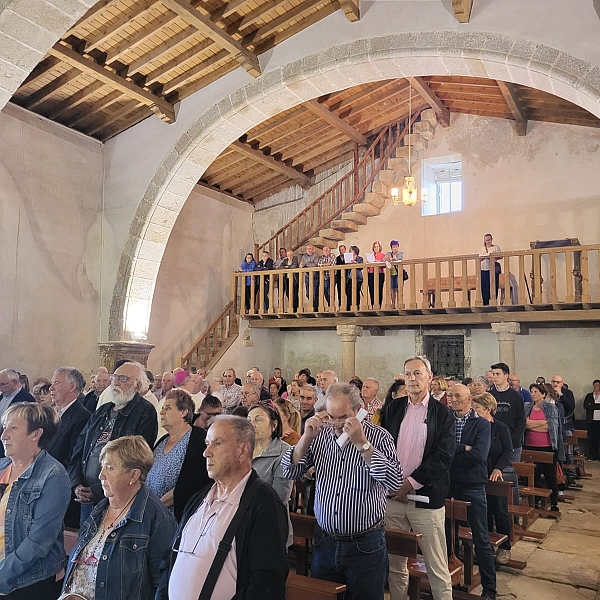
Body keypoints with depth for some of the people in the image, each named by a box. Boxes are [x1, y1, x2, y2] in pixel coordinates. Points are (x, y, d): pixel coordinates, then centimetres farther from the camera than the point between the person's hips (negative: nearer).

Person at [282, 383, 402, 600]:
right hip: (324, 541, 3)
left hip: (365, 545, -3)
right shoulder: (321, 434, -1)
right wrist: (306, 437, -13)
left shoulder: (379, 437, -11)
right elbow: (290, 472, 0)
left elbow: (394, 483, -23)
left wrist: (362, 443, -26)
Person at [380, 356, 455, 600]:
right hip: (392, 496, 3)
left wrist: (410, 483, -13)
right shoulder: (391, 408, 6)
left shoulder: (442, 413, -2)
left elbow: (442, 456, -9)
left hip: (427, 498, -3)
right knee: (395, 563, 14)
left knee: (437, 568, 4)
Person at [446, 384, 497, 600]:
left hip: (473, 488, -3)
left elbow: (478, 455, -18)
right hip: (446, 486, 3)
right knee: (443, 535, 12)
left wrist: (449, 454, -12)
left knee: (481, 540, 7)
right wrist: (464, 448, -18)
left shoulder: (482, 424, -5)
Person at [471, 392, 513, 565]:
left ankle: (504, 548, 19)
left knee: (500, 511, 5)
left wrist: (498, 468, -20)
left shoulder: (501, 428, -5)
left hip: (495, 476, -3)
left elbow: (507, 451, -9)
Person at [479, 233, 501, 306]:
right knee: (484, 287, -1)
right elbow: (479, 259, 12)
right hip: (484, 270, 3)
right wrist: (485, 257, -9)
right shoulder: (482, 249, 17)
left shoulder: (496, 247, 7)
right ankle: (486, 303, 4)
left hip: (493, 269, -3)